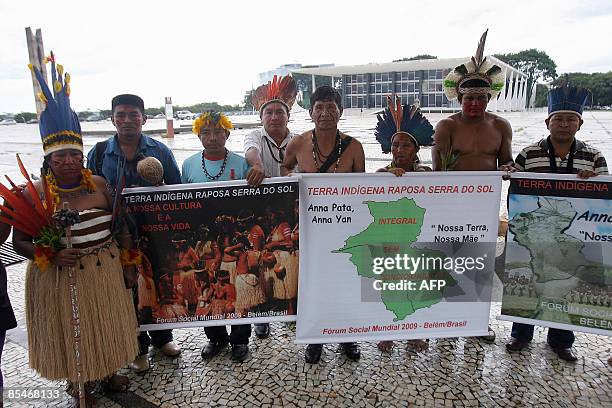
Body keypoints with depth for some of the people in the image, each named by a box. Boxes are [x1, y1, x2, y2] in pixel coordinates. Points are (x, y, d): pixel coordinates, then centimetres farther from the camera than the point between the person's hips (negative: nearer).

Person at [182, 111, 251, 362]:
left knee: (237, 288, 7)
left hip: (235, 238, -2)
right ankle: (215, 337, 35)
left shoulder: (241, 164, -5)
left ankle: (239, 338, 29)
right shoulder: (189, 165, 3)